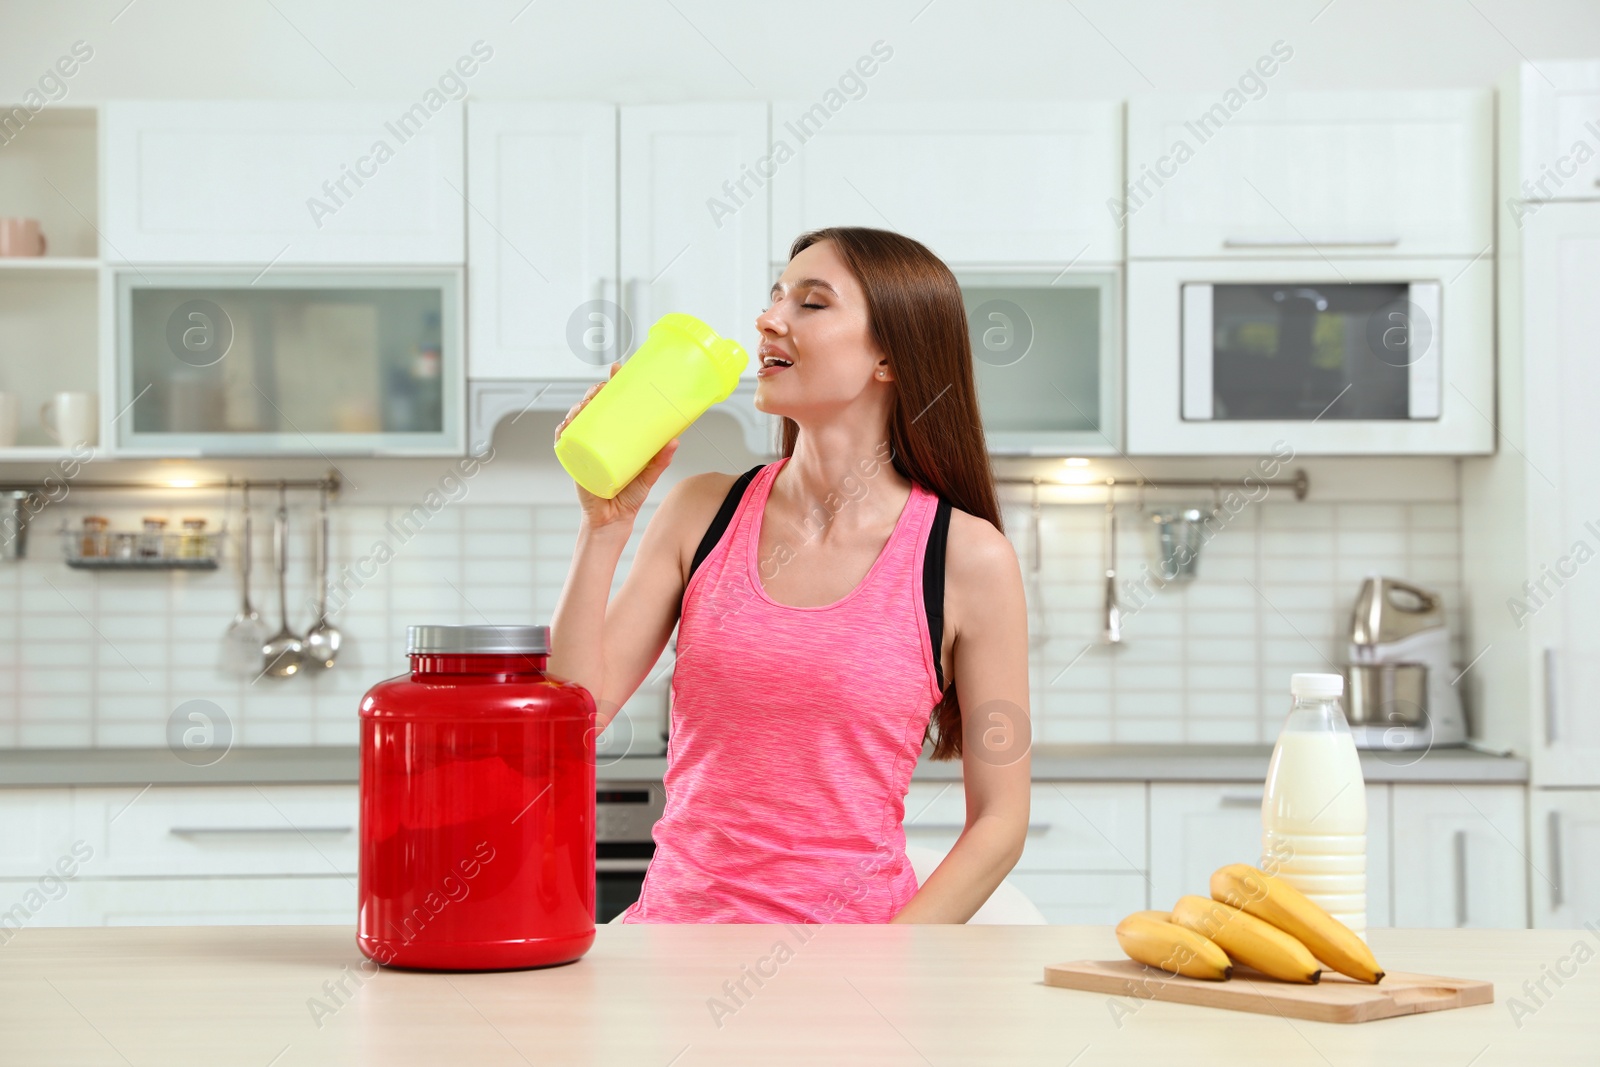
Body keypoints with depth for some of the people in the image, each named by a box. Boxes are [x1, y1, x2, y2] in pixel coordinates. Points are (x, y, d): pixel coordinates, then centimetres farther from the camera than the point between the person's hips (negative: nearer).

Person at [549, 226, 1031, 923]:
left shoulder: (967, 558, -2)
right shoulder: (702, 513, 8)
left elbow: (998, 822, 0)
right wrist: (606, 525, -4)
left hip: (851, 931, -2)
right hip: (676, 917, 2)